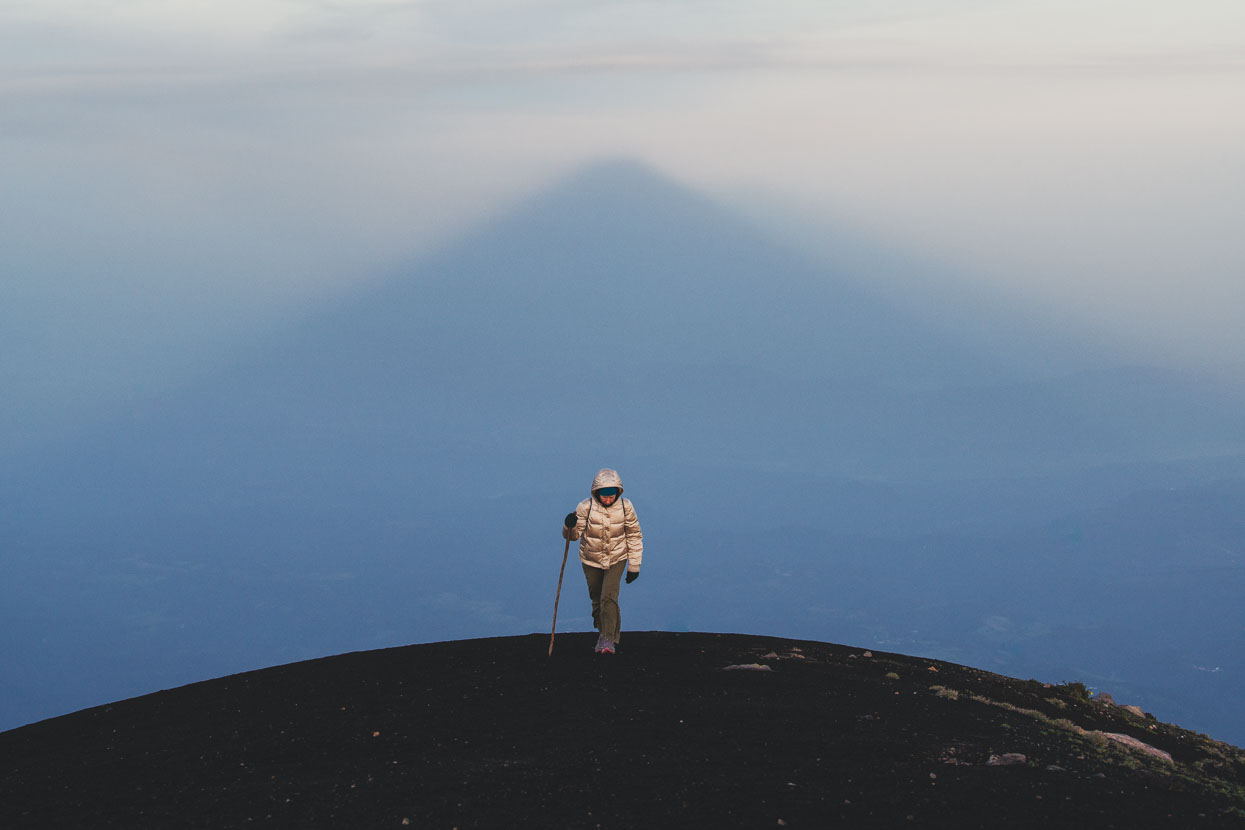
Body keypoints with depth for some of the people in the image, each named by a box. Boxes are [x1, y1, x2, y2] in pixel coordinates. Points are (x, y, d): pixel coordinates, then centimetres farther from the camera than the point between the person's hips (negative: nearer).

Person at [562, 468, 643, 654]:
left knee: (609, 597, -17)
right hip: (591, 560, 1)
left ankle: (608, 639, -10)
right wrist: (570, 526, -36)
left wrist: (634, 566, -1)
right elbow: (573, 535, -11)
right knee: (597, 599, 11)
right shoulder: (586, 507, -17)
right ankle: (604, 630, 36)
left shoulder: (625, 507, -14)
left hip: (616, 560, -1)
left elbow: (634, 536, -3)